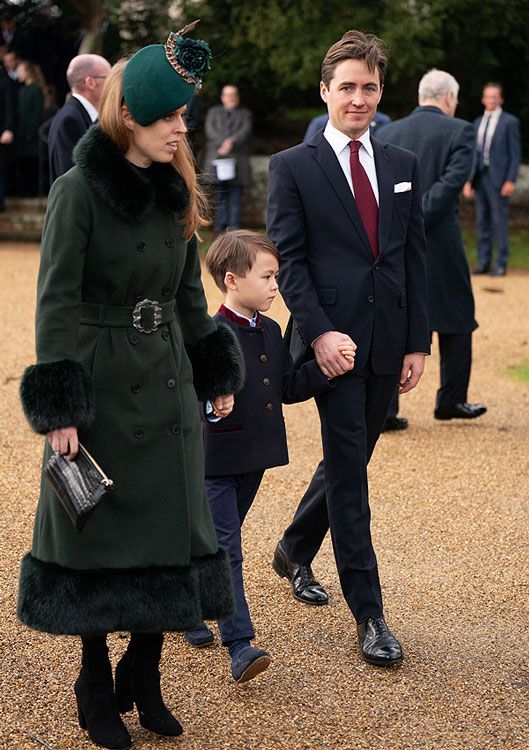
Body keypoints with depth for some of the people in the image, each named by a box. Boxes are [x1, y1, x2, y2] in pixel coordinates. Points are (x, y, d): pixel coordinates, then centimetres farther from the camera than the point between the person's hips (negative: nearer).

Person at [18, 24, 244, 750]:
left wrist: (216, 372, 15)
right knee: (101, 536, 4)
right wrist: (58, 407, -16)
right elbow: (56, 302, -13)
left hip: (167, 389, 6)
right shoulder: (79, 191, -11)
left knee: (169, 528, 8)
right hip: (104, 389, -6)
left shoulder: (174, 193, 7)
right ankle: (96, 687, 18)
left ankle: (144, 676, 22)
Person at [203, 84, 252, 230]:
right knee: (220, 195, -4)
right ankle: (220, 225, -3)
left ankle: (234, 226, -4)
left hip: (238, 161, 0)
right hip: (217, 159, 0)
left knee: (235, 196, -4)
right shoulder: (213, 113, 20)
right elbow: (210, 130, 3)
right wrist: (223, 143, -14)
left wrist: (231, 142, -16)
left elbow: (245, 131, 1)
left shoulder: (245, 114, 19)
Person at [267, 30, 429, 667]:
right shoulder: (293, 167, -2)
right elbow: (287, 260, -6)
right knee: (349, 468, -4)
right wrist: (319, 332, -16)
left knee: (350, 460, 16)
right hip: (334, 339, -5)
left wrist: (418, 342, 5)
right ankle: (368, 613, 0)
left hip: (387, 344, 5)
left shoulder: (402, 165, 11)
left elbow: (415, 256, 10)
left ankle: (294, 551, 40)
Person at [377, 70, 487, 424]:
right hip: (439, 246, -3)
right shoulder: (459, 131, -4)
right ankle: (451, 401, 23)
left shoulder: (387, 133, 8)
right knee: (456, 319, 15)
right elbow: (451, 182, -15)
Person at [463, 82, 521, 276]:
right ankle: (483, 263, 13)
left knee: (499, 221, -4)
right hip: (479, 177, 5)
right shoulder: (477, 123, 15)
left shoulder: (509, 122, 0)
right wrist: (468, 180, 10)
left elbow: (515, 153, -3)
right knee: (482, 222, 8)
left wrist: (511, 181, -11)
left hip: (498, 178, -5)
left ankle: (501, 265, 1)